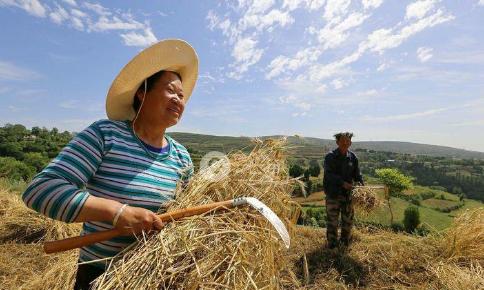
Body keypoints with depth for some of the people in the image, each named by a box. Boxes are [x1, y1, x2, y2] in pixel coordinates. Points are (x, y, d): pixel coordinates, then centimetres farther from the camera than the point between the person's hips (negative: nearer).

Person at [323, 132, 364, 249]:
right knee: (332, 219, 2)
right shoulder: (330, 157, -6)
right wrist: (343, 183, -25)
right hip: (333, 193, -4)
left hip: (348, 193, 4)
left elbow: (356, 173, 8)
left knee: (348, 219, 13)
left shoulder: (352, 157, 6)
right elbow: (329, 174, -15)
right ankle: (332, 243, 18)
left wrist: (361, 182, -10)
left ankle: (345, 242, 32)